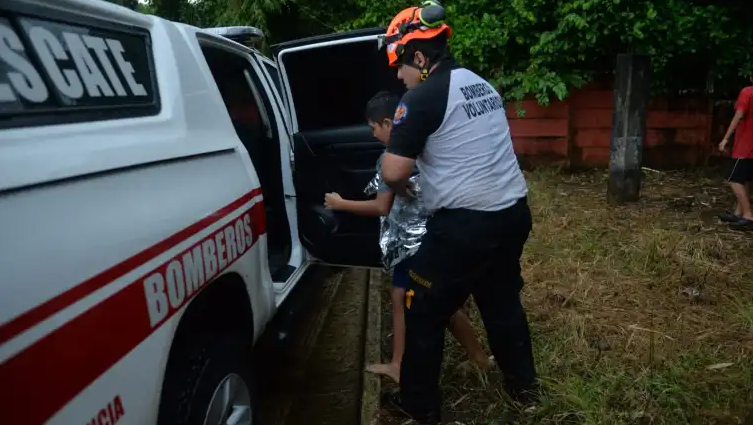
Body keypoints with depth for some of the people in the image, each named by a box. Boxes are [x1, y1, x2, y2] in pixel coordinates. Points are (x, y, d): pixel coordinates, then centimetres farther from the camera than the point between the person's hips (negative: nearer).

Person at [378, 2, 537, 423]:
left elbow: (393, 173, -15)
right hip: (513, 211, 9)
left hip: (465, 224, -8)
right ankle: (523, 383, 41)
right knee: (503, 300, 25)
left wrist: (403, 187, 7)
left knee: (424, 312, 9)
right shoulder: (483, 85, 13)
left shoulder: (422, 97, -14)